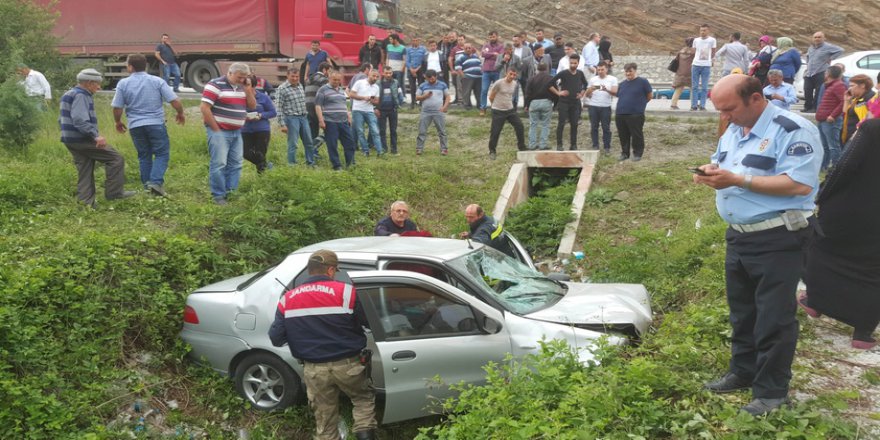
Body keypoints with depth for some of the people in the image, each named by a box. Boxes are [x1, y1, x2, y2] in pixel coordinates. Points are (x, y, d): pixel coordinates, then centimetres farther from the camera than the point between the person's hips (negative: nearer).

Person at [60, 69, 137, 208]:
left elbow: (62, 119, 27)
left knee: (84, 171, 12)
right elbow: (80, 120, -26)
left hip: (70, 140, 10)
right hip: (83, 139, -10)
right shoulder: (80, 95, -14)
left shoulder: (69, 94, 20)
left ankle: (86, 201, 12)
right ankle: (114, 192, -5)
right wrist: (96, 135, -30)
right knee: (115, 159, -6)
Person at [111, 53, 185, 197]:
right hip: (156, 124, -2)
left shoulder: (123, 83, -1)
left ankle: (147, 185, 19)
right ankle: (156, 181, -14)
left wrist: (118, 122, 18)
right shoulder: (157, 81, -4)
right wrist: (181, 113, 10)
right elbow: (175, 101, -8)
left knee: (144, 155, 15)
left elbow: (117, 107, -1)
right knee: (162, 153, 4)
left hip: (135, 126, 2)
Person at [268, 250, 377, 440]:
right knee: (364, 397, 24)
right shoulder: (345, 292, -12)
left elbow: (276, 339, -1)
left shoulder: (288, 299, -1)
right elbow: (370, 323, -3)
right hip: (347, 364, -2)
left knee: (325, 418, 17)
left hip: (314, 369, 3)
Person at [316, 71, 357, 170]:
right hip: (330, 122, -6)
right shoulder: (323, 90, -3)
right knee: (332, 145, -3)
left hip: (343, 122, 6)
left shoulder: (342, 90, 18)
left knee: (350, 141, 4)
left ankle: (350, 163, 12)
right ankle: (336, 165, 4)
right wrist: (321, 120, -15)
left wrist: (349, 117, 20)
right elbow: (318, 106, -8)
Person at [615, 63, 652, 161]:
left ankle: (637, 153, 11)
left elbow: (650, 95, 3)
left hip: (636, 115, -5)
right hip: (620, 114, 5)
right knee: (623, 136, 11)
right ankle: (624, 153, 23)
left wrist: (640, 103, 9)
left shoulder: (643, 82, -2)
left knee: (637, 135, 0)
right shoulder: (622, 84, 14)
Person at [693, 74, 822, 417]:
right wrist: (713, 172, -2)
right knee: (742, 311, 19)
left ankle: (772, 391, 14)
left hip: (778, 240, -8)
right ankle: (743, 372, 34)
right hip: (739, 235, 9)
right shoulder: (733, 131, 11)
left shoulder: (793, 131, -17)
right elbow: (723, 165, 24)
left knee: (773, 318, 1)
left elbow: (800, 184, -27)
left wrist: (738, 180, -26)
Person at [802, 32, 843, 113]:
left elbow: (840, 50, -8)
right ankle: (807, 107, 10)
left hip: (820, 74, -6)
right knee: (807, 91, 2)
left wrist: (830, 58, -9)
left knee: (818, 92, -5)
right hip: (809, 73, 6)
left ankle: (815, 108, -3)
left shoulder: (827, 47, -5)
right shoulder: (811, 47, 17)